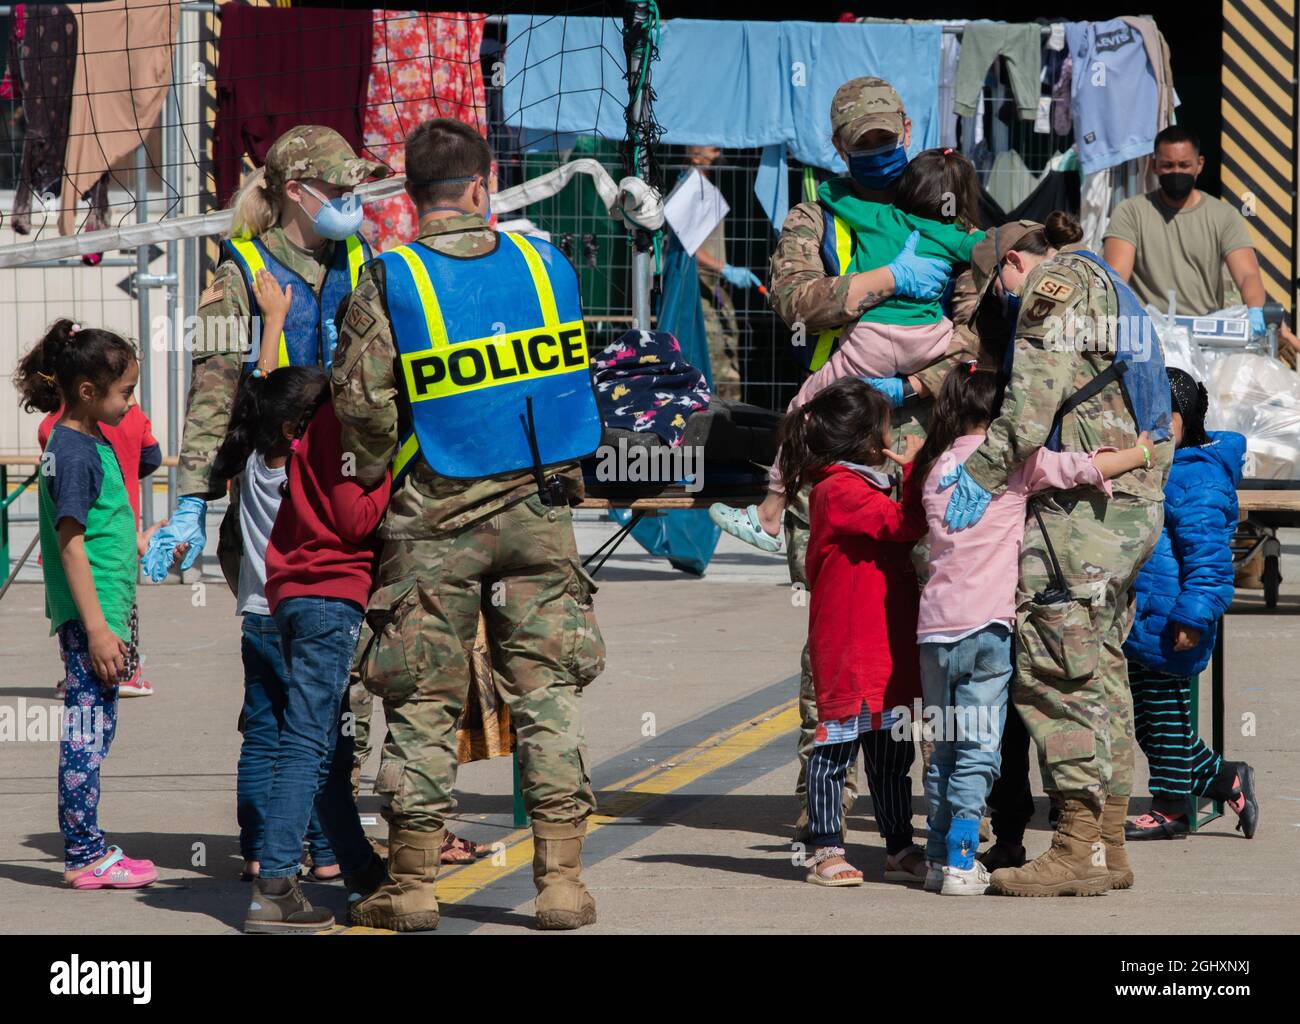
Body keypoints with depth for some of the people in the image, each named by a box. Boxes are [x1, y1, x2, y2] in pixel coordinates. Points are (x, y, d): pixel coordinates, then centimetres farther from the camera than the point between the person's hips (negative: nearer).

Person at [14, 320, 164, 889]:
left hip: (100, 613, 10)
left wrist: (141, 544, 38)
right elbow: (71, 543, -19)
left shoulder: (90, 442, 13)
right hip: (90, 615, -10)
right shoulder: (75, 452, -16)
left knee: (94, 731, 13)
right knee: (87, 732, -6)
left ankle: (87, 848, 18)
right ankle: (84, 858, -3)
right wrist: (97, 628, -21)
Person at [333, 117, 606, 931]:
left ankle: (413, 885, 7)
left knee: (425, 702, 5)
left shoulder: (389, 283, -9)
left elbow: (360, 400, -12)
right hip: (538, 508, 2)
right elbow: (573, 375, 10)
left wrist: (385, 469, 6)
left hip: (434, 519, -2)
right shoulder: (546, 264, 2)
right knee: (548, 690, 7)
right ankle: (563, 879, 4)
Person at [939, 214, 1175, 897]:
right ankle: (1108, 845, 15)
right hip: (1136, 503, 10)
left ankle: (1079, 850, -14)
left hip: (1083, 505, -10)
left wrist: (983, 474, -16)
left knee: (1056, 673, -10)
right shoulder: (1113, 291, 26)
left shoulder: (1058, 281, -3)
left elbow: (1036, 396, -17)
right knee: (1100, 672, 13)